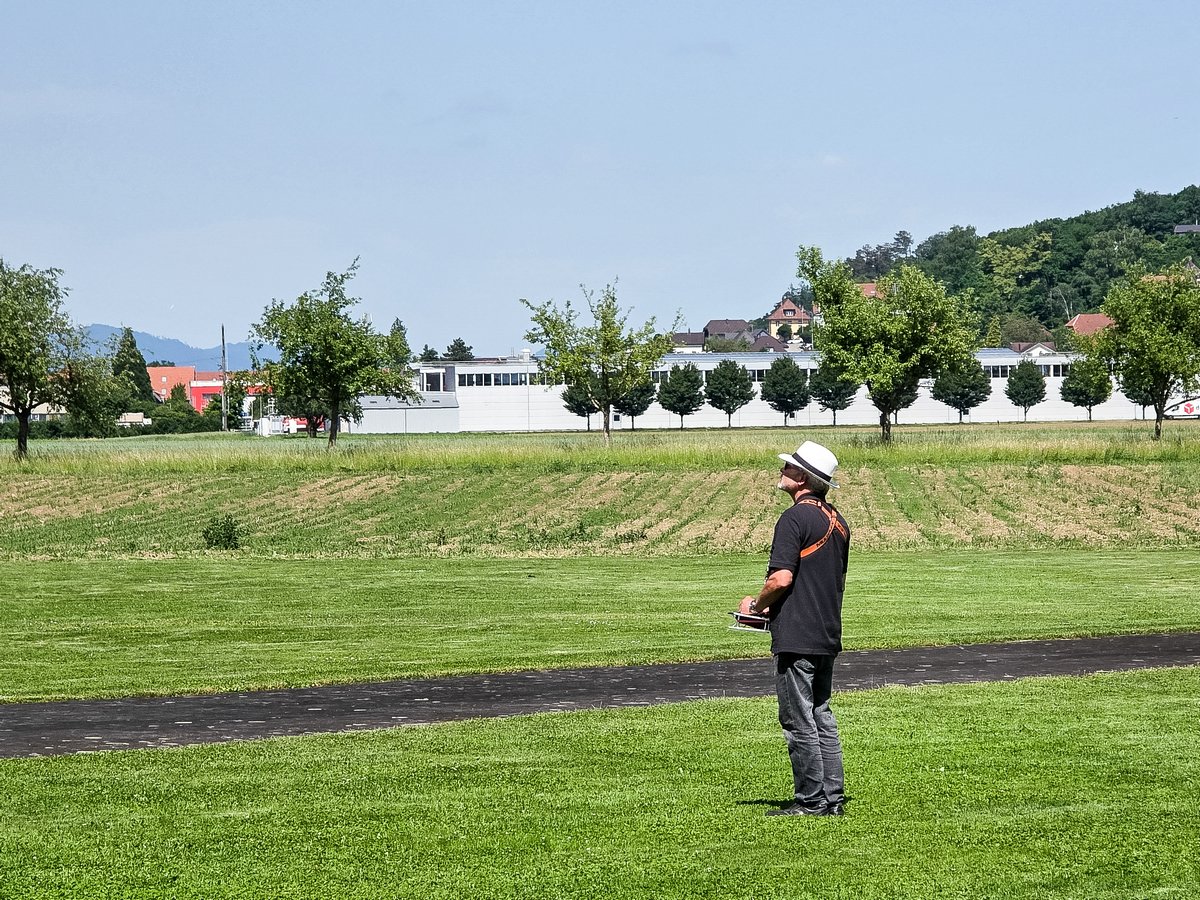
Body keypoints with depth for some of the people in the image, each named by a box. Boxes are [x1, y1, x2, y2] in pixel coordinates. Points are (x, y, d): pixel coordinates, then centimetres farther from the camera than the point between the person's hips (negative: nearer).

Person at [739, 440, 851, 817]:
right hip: (828, 634, 9)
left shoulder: (796, 518, -14)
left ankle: (810, 800, -1)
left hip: (796, 637, -9)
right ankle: (833, 797, 13)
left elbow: (782, 578, -21)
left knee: (799, 721, -3)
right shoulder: (837, 521, 13)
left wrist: (756, 603, -2)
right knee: (822, 716, 14)